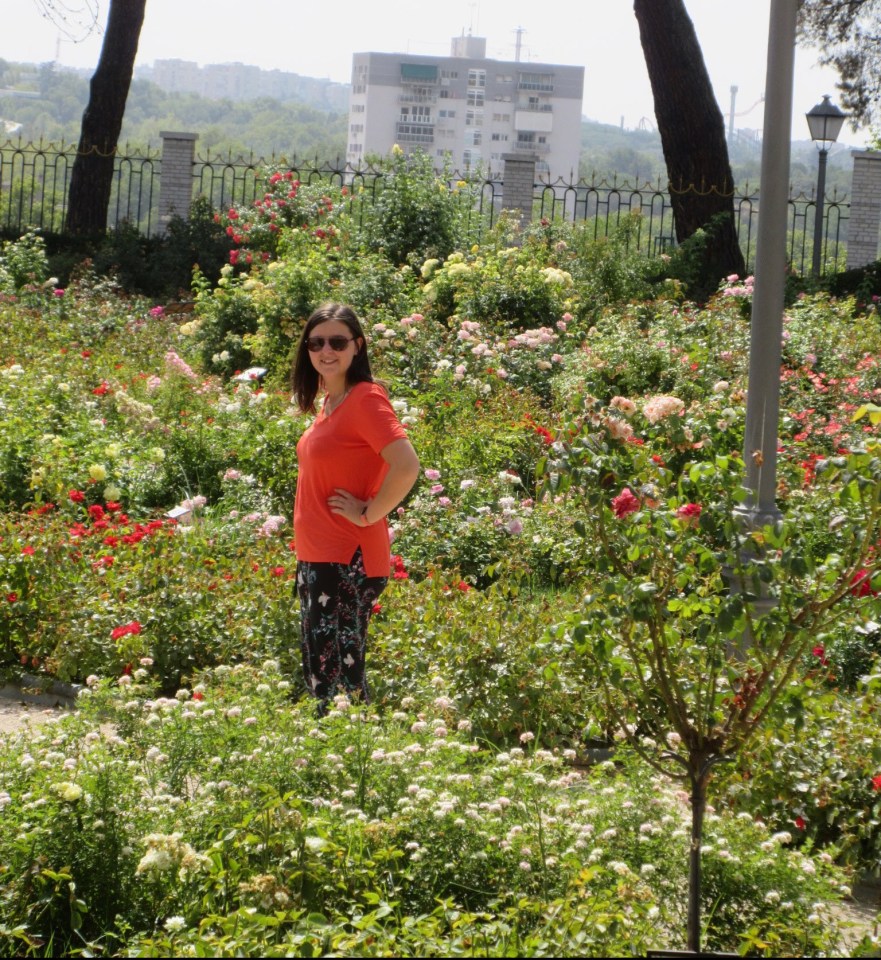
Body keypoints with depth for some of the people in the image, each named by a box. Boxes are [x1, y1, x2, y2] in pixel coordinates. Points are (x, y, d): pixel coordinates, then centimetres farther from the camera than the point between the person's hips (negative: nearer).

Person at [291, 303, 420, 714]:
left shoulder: (366, 398, -14)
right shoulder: (330, 401, 13)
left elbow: (406, 467, -26)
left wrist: (368, 514, -15)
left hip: (347, 560, -9)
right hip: (316, 557, 9)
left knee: (335, 680, -8)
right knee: (320, 676, 14)